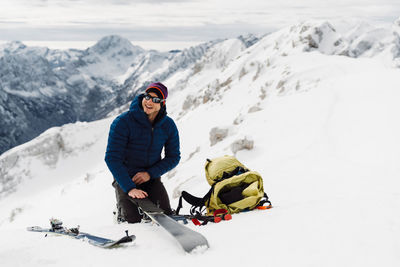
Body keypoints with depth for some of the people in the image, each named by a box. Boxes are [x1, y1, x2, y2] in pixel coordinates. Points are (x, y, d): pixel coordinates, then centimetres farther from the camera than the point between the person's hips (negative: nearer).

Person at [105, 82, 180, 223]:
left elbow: (173, 157, 3)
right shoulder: (123, 122, -18)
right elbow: (112, 158, -18)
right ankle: (121, 209, 18)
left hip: (151, 178, 3)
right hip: (125, 178, -3)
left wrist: (150, 173, -13)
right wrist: (129, 188, -26)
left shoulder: (168, 126, -6)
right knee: (133, 220, -18)